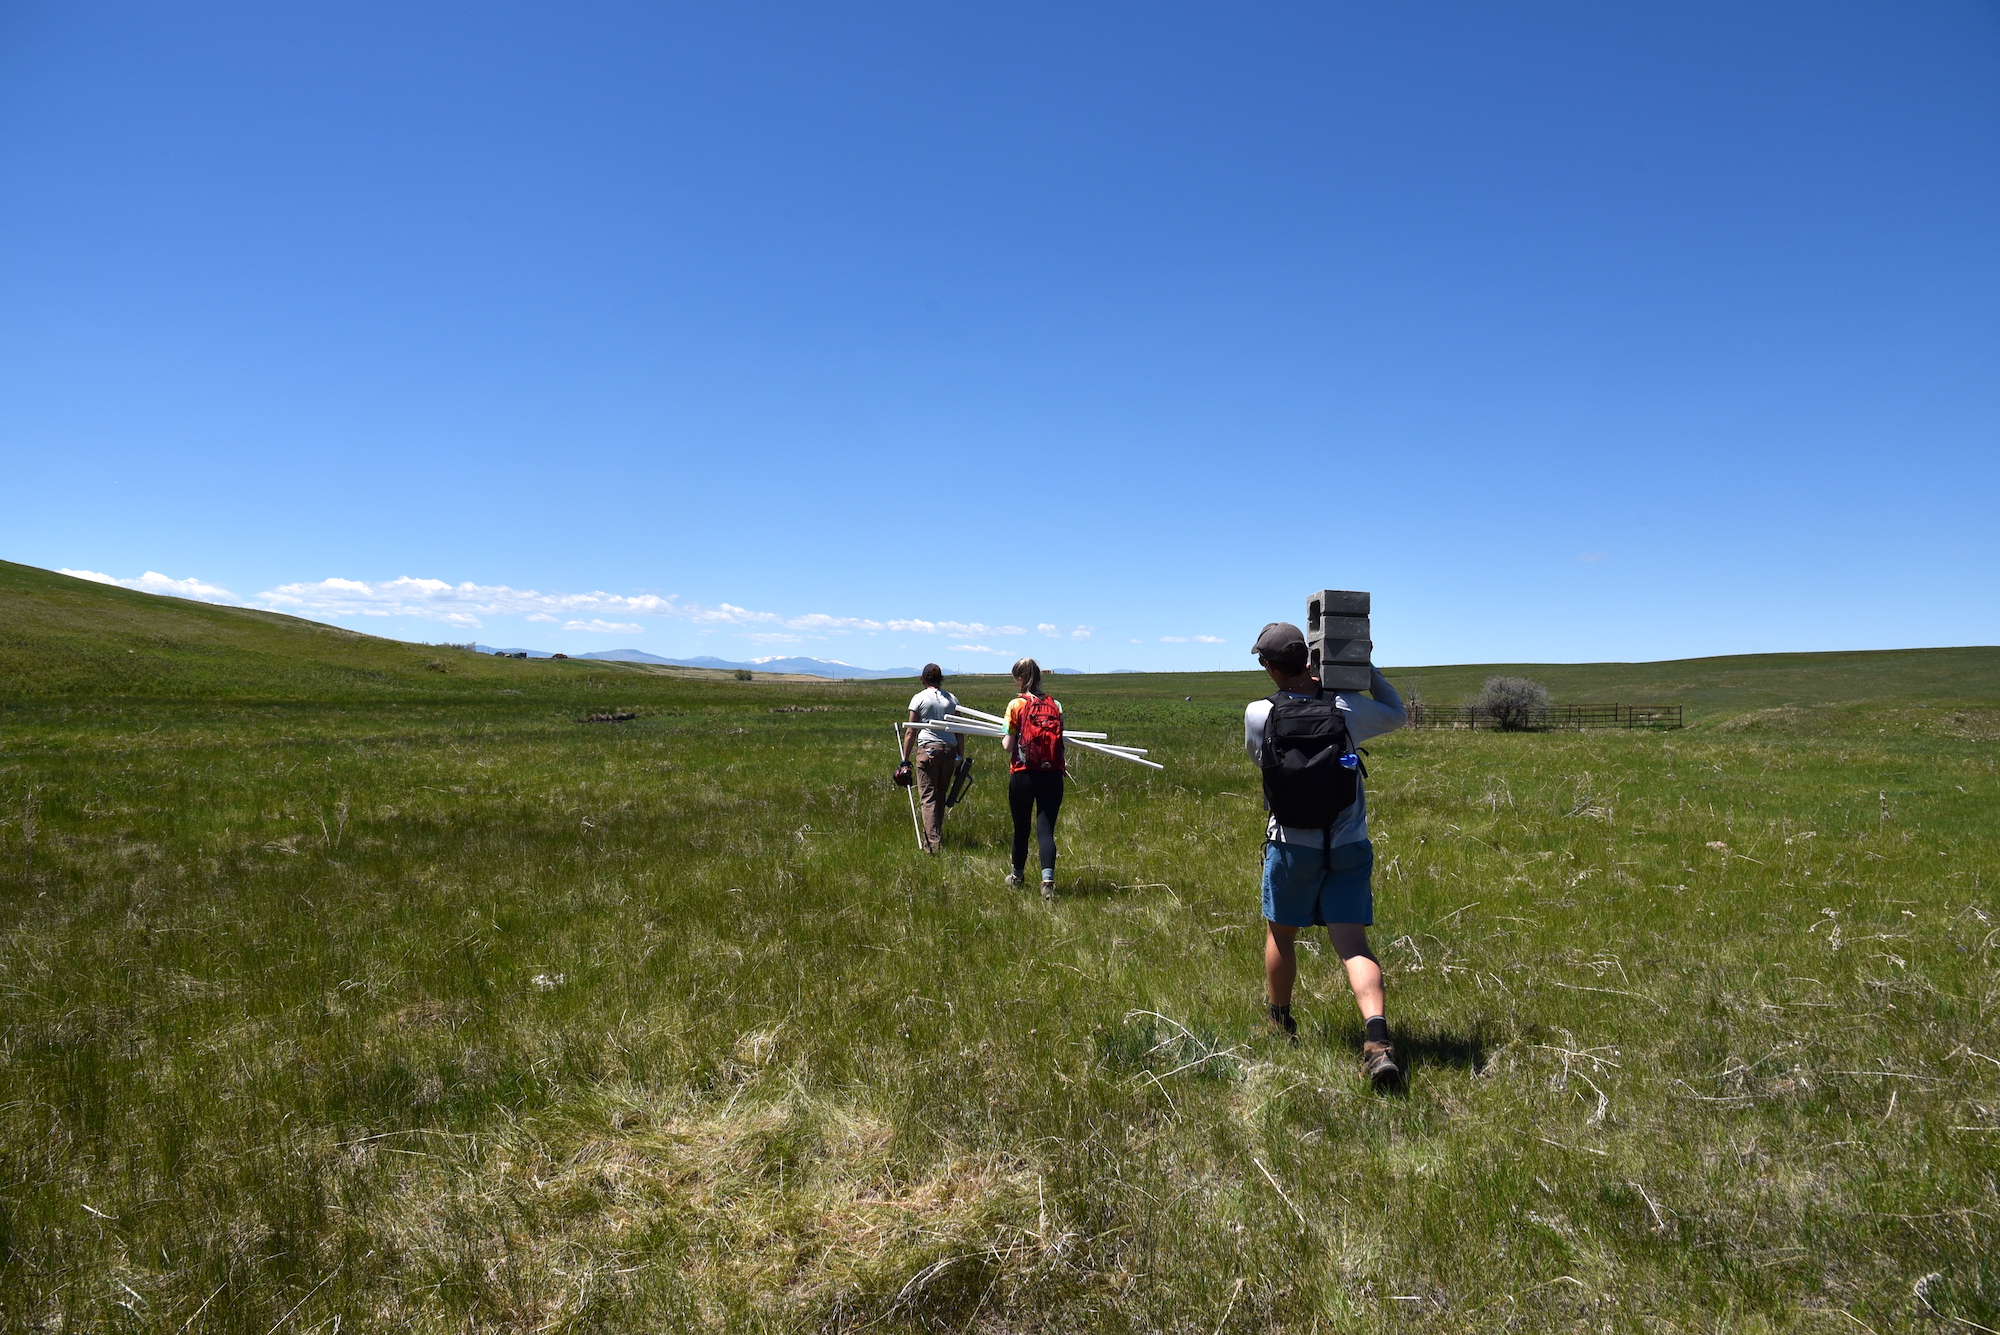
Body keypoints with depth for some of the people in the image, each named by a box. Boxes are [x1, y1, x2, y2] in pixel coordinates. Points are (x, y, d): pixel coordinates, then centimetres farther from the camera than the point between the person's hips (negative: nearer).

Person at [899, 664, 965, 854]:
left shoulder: (919, 698, 2)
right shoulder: (952, 699, 10)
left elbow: (910, 732, 1)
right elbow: (960, 733, 10)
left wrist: (905, 761, 5)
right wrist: (960, 759, 17)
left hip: (927, 750, -3)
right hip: (949, 751, 4)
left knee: (928, 797, -2)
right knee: (940, 796, 16)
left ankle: (932, 843, -10)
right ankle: (935, 834, 28)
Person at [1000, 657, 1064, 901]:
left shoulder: (1015, 705, -6)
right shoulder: (1055, 705, 3)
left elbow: (1008, 746, -5)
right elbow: (1058, 738, 6)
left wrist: (1004, 739, 16)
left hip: (1022, 775, -1)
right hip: (1052, 776, 2)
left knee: (1021, 828, 15)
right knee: (1046, 829, 1)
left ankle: (1017, 875, 35)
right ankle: (1048, 879, -18)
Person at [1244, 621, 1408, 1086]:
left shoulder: (1257, 715, -12)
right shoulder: (1347, 709, -9)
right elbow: (1396, 713, 12)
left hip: (1291, 847, -1)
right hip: (1349, 848, 1)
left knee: (1280, 936, 18)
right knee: (1352, 942, 1)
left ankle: (1279, 1026, 34)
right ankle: (1377, 1035, -18)